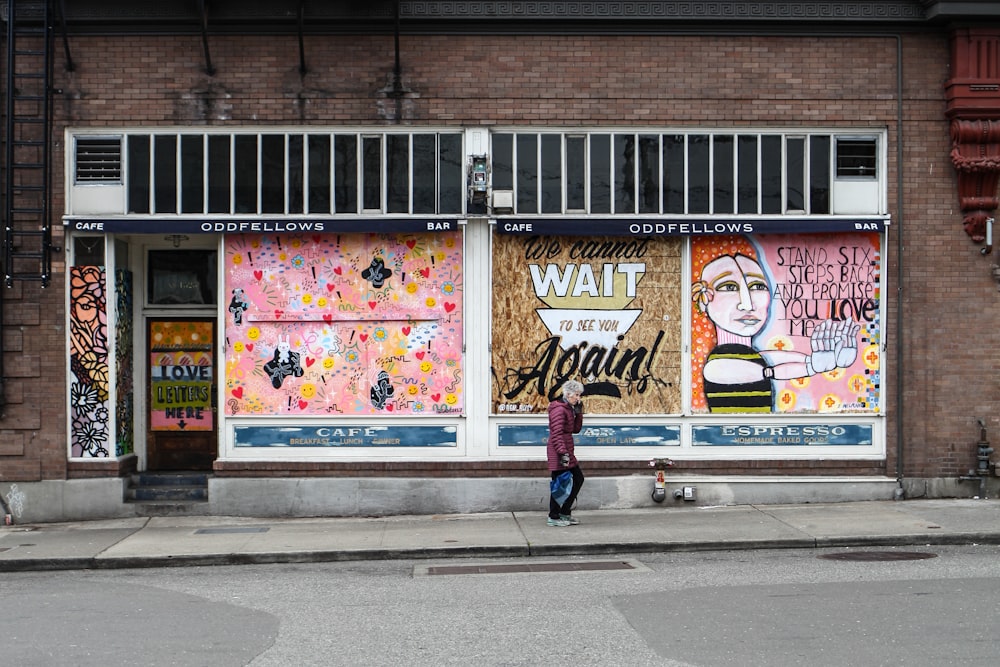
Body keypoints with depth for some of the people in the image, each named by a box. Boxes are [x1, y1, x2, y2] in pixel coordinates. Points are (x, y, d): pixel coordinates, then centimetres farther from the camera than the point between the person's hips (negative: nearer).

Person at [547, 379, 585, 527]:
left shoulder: (569, 408, 16)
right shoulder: (559, 409, -14)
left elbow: (576, 429, 19)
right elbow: (557, 433, -21)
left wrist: (578, 413, 8)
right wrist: (563, 452, -25)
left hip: (566, 450, 11)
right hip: (558, 451, -11)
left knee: (578, 478, 13)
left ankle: (565, 512, 19)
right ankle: (553, 517, 4)